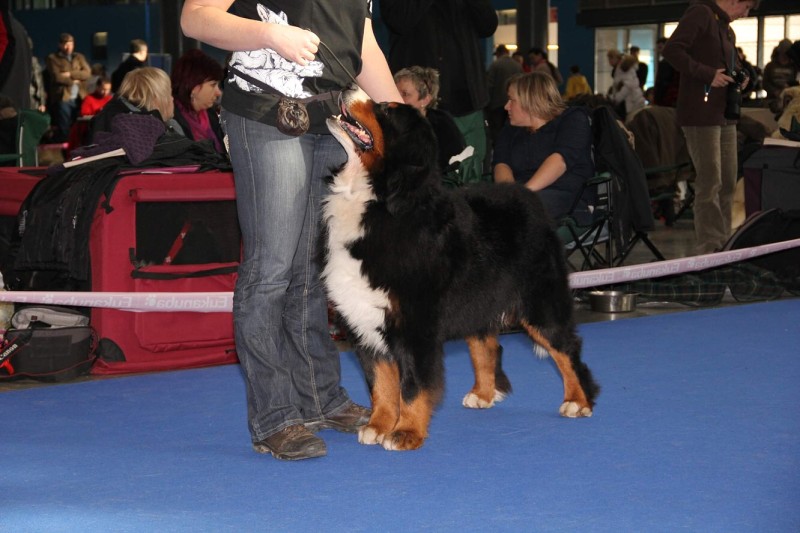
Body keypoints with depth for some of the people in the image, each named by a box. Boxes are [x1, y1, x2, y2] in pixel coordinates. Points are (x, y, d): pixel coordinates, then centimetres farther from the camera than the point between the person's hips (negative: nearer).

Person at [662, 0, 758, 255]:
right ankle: (709, 249, -2)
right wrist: (709, 74, -19)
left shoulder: (727, 30, 20)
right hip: (701, 113, -9)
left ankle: (722, 246, 18)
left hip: (724, 115, 9)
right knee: (710, 183, -7)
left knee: (728, 183, 10)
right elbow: (672, 50, -18)